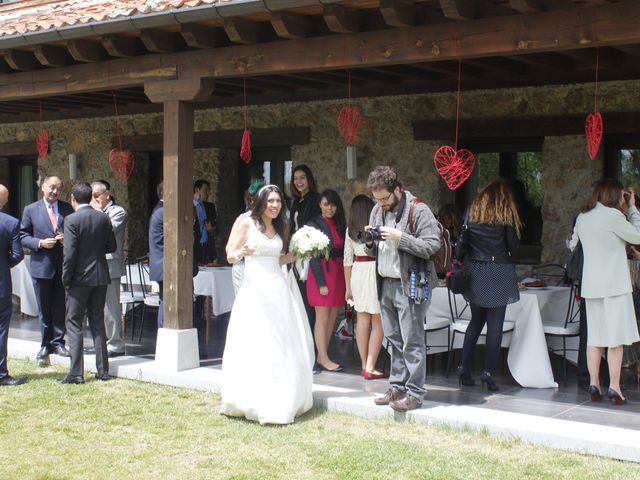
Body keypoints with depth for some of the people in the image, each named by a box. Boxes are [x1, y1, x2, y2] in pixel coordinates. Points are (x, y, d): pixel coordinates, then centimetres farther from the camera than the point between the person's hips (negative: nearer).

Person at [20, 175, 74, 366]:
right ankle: (46, 343, 17)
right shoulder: (31, 210, 4)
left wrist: (68, 239, -9)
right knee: (44, 309, 6)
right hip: (42, 265, -1)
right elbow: (23, 236, 3)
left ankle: (57, 342, 14)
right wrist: (40, 243, -13)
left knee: (60, 306, 4)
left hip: (63, 265, 1)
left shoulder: (68, 209, 7)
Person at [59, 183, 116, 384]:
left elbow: (70, 253, -17)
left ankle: (76, 373, 0)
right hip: (100, 277, 5)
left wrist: (65, 278, -7)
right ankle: (103, 370, 14)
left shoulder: (72, 220, -13)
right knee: (98, 323, 12)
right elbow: (112, 246, 7)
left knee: (74, 324, 2)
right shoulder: (103, 218, 2)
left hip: (80, 278, -5)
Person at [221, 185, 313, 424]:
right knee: (253, 346, -6)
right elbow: (230, 256, -2)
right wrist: (242, 252, -23)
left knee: (283, 347, 3)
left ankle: (280, 402, 12)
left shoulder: (280, 228, 15)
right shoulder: (247, 224, -1)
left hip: (278, 289, 5)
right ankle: (253, 402, 2)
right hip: (254, 290, -5)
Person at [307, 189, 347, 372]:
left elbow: (342, 251, 11)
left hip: (337, 273, 6)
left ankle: (322, 356, 15)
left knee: (332, 318, 8)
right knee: (322, 318, -2)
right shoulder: (314, 224, -6)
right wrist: (321, 283, -15)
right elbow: (314, 255, -10)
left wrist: (345, 278, 3)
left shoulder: (339, 224, 13)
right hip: (321, 273, -6)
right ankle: (324, 359, 2)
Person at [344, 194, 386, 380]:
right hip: (375, 270, -5)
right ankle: (370, 368, -2)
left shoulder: (350, 231, 6)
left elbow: (348, 260, 8)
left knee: (362, 320, 11)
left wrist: (348, 287, 15)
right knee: (378, 322, 1)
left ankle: (364, 365, 17)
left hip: (357, 272, 5)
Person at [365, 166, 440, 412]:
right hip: (385, 284, 7)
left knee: (412, 341, -4)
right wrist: (370, 242, -4)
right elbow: (373, 252, 19)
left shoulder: (418, 210, -10)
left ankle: (414, 393, 1)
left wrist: (400, 238, -22)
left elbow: (432, 246, -16)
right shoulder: (378, 211, 11)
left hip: (410, 285, -7)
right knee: (394, 339, 13)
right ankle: (397, 387, 21)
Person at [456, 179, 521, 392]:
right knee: (495, 325, 1)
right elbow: (513, 245, -4)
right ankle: (488, 372, -3)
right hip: (499, 274, -4)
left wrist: (464, 264, 12)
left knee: (476, 321, 17)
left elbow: (463, 242, 5)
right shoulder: (507, 214, -3)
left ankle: (464, 367, 9)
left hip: (474, 271, 4)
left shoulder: (472, 211, 7)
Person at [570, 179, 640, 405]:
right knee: (616, 336, -2)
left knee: (594, 336, 8)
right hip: (614, 284, -6)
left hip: (591, 285, 6)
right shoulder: (613, 215, -10)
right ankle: (614, 387, -3)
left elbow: (574, 245, 17)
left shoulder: (582, 218, 9)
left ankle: (594, 385, 9)